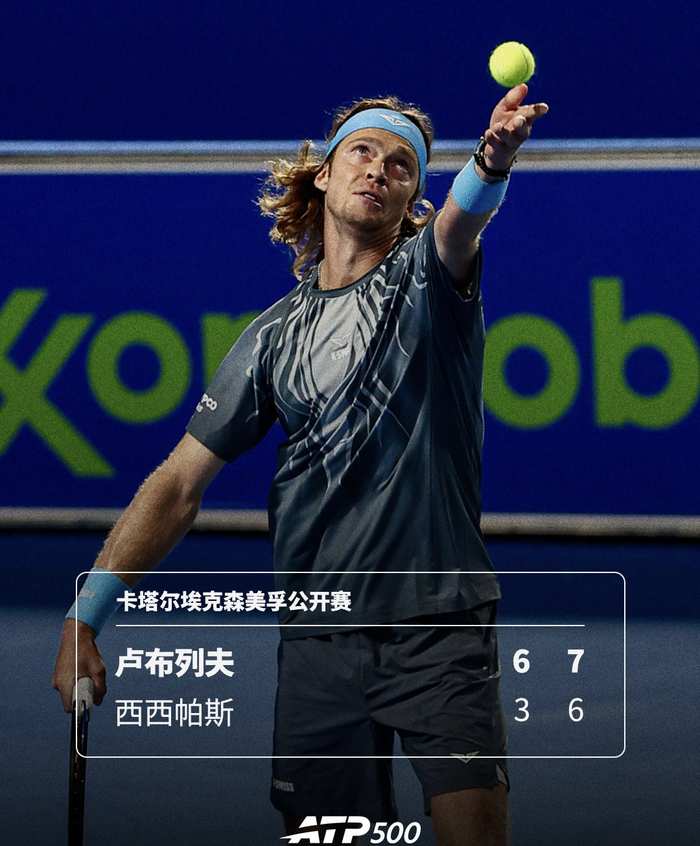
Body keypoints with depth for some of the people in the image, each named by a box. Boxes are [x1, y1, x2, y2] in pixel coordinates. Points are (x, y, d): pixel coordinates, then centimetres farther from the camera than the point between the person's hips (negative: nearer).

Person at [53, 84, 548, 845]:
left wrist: (492, 160, -47)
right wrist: (84, 618, 2)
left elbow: (463, 217, -23)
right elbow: (179, 483, 9)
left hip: (440, 631, -3)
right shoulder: (275, 336, 9)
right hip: (317, 642, 3)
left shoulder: (426, 277, 3)